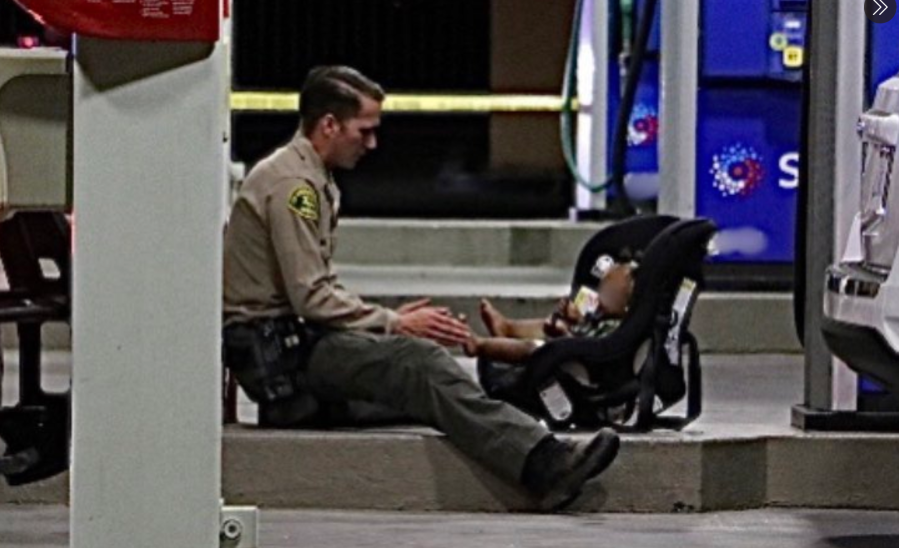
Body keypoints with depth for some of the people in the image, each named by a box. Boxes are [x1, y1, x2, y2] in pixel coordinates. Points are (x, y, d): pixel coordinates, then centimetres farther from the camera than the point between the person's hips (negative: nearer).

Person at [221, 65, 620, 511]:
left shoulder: (315, 183, 20)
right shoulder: (291, 183, -13)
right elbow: (312, 298, -18)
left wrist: (388, 319, 7)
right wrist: (395, 324, -11)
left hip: (300, 338, 10)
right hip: (276, 348, -10)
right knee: (418, 359, -25)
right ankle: (543, 465, -35)